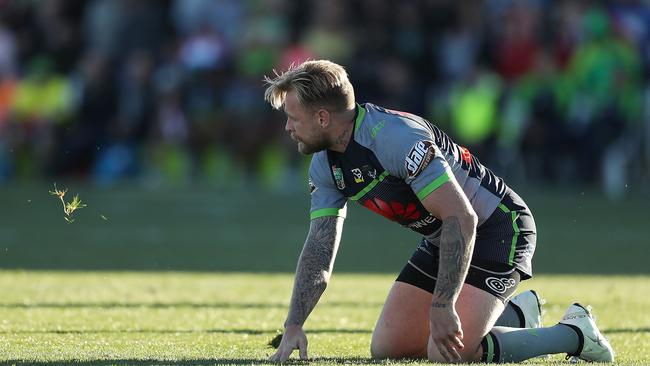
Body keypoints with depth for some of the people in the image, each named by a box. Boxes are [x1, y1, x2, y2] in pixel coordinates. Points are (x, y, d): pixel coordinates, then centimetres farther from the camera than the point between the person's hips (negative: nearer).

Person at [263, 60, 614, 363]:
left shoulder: (395, 136, -31)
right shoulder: (325, 164, -2)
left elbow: (462, 218, -33)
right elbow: (320, 246, 2)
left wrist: (442, 306, -35)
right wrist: (294, 326, -10)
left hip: (498, 229, -9)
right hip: (442, 240, 9)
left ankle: (574, 335, -2)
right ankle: (516, 314, 23)